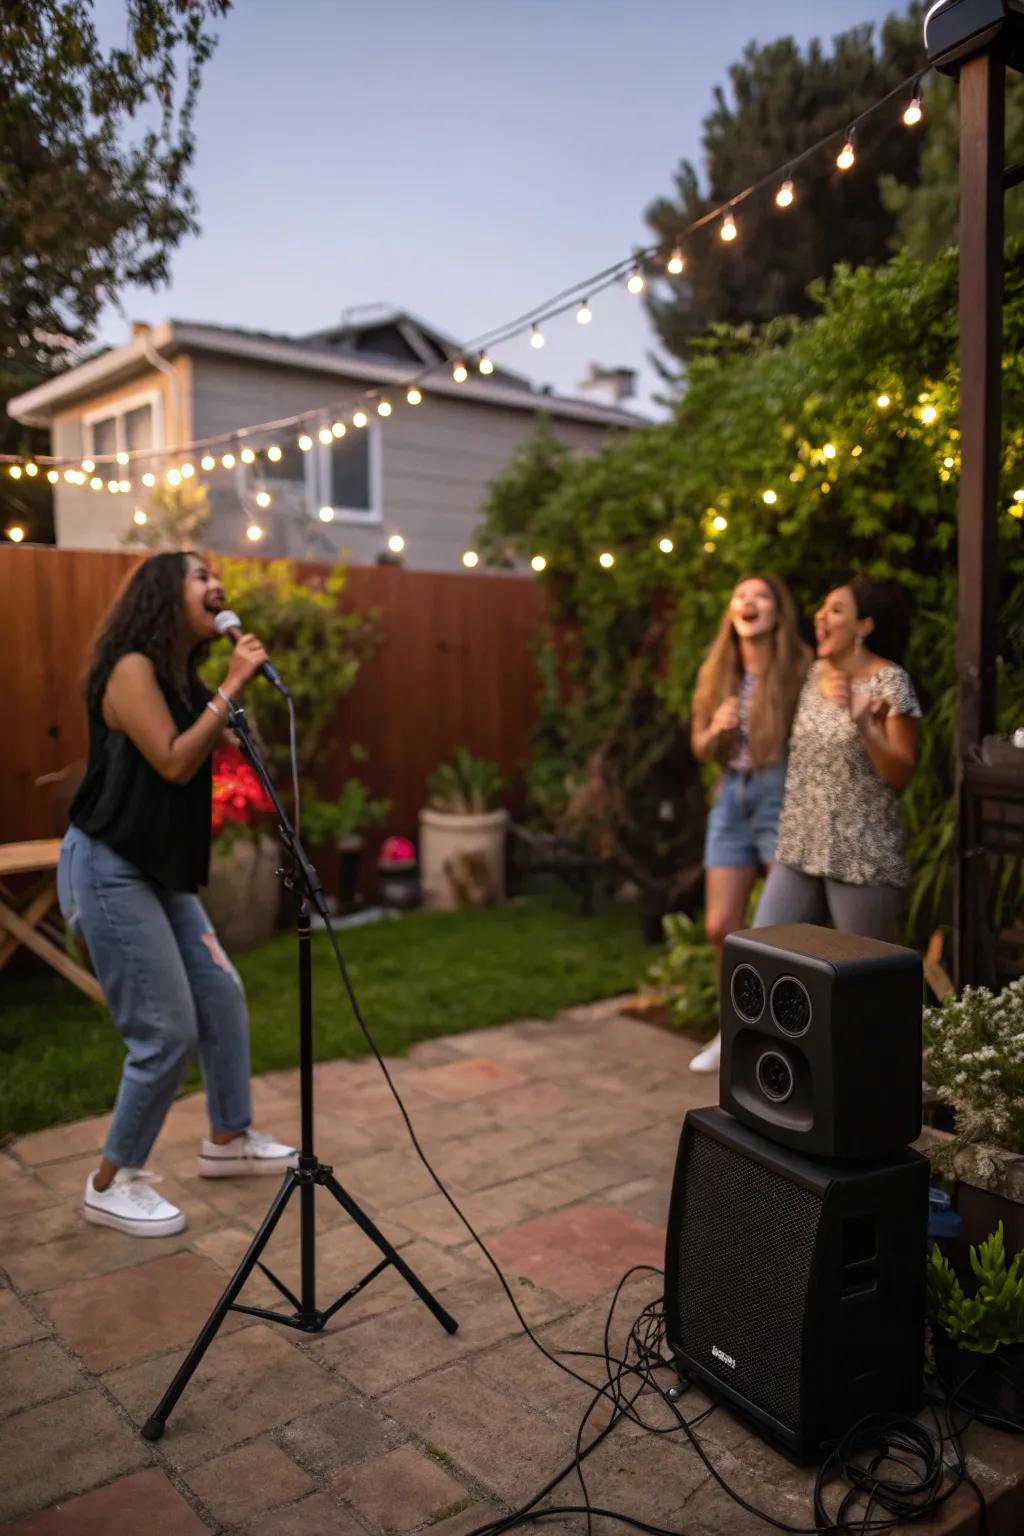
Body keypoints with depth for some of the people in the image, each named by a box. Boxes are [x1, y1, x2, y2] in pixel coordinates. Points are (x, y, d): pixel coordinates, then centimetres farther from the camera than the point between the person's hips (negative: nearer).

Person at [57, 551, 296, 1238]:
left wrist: (232, 689, 3)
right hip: (108, 870, -9)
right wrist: (232, 685, -20)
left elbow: (200, 763, 11)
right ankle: (113, 1184, 13)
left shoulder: (182, 676, 11)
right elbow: (173, 763, -23)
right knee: (169, 1032, -7)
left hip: (161, 871, 9)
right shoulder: (132, 668, -15)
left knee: (222, 994, 13)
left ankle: (229, 1138, 31)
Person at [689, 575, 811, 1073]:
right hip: (732, 799, 5)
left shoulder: (799, 667, -8)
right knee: (721, 927, 9)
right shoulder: (717, 673, 8)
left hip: (782, 798, -5)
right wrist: (716, 727, -7)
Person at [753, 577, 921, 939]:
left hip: (863, 857, -6)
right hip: (800, 849, 6)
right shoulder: (814, 673, 10)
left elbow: (901, 776, -12)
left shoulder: (890, 683, -9)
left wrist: (862, 723, -25)